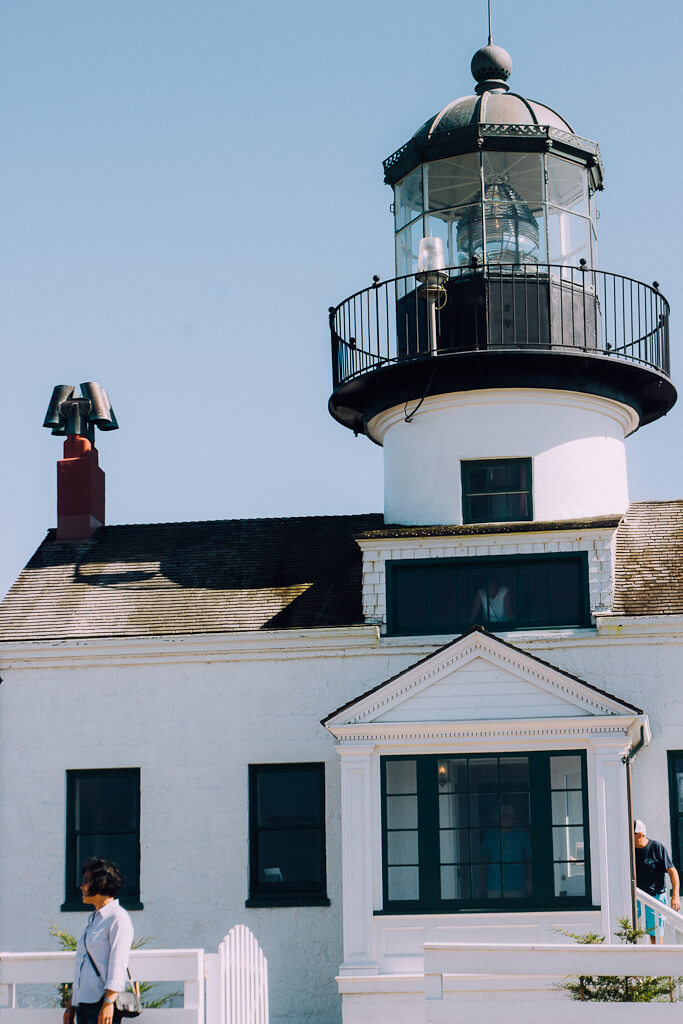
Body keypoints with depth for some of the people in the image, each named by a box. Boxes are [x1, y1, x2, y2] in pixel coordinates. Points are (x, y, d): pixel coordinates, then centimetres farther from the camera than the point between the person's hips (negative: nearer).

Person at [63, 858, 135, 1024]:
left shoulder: (118, 918, -8)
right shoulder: (93, 918, 19)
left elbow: (118, 964, -16)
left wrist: (108, 1003, -23)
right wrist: (71, 1005, 21)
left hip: (102, 1003, -9)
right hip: (83, 1003, 9)